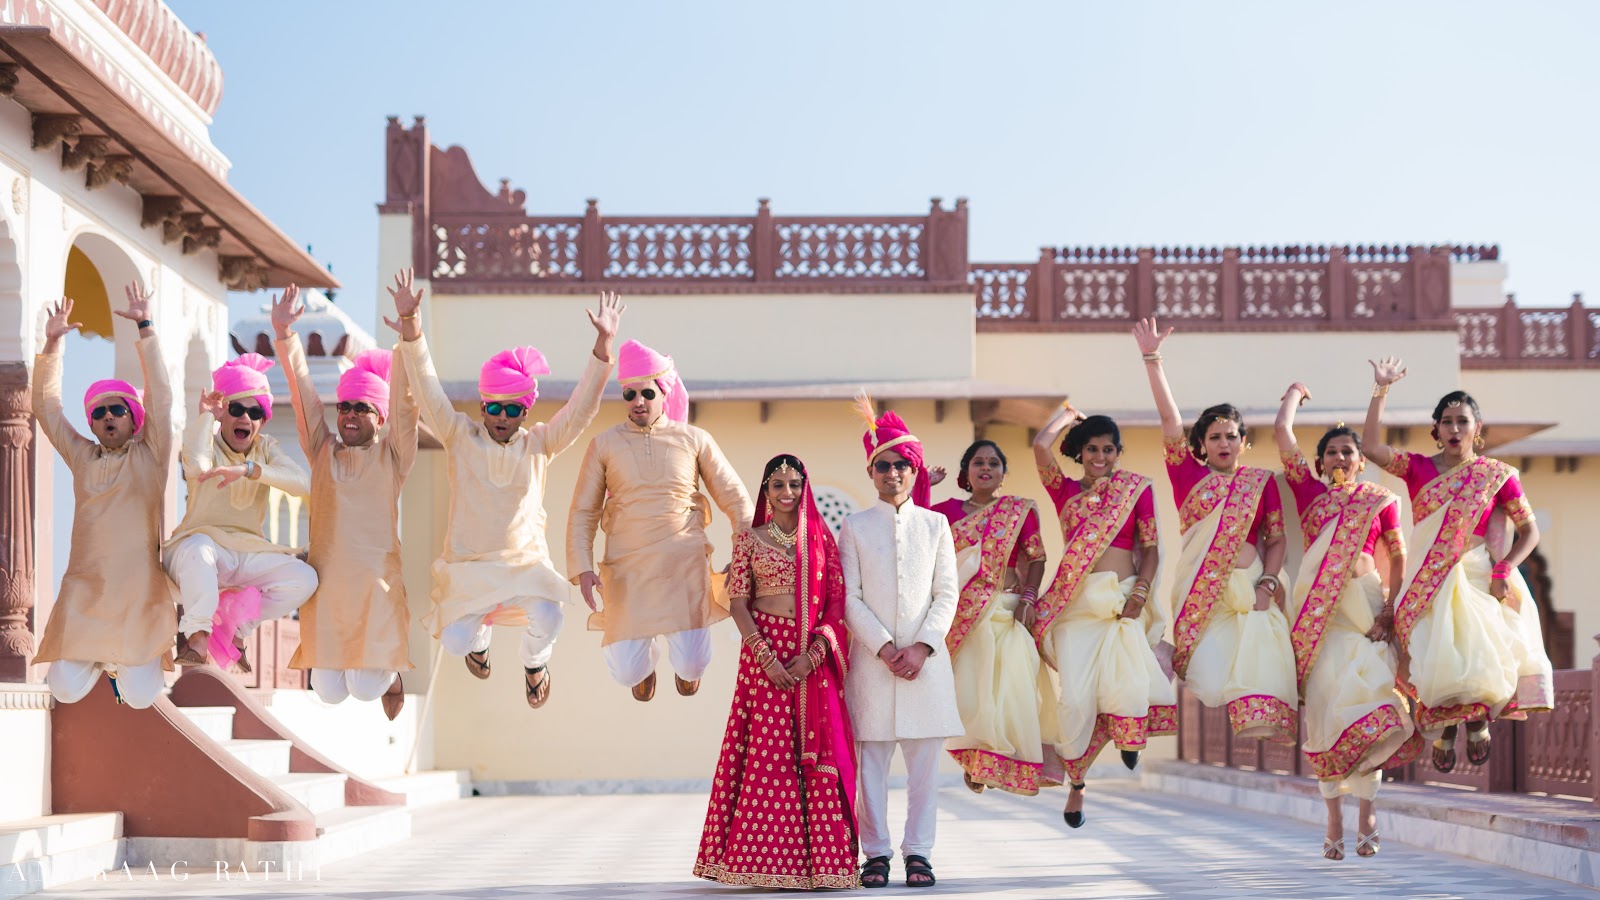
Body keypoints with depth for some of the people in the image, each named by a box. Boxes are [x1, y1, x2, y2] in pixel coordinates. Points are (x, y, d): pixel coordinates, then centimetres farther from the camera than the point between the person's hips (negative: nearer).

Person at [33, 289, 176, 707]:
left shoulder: (150, 456, 5)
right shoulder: (82, 457, 12)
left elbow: (160, 395, -3)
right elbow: (47, 407, 10)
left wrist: (144, 327, -5)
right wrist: (52, 343, 3)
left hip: (140, 593, -2)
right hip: (85, 590, 2)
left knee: (140, 697, -9)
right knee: (66, 691, -9)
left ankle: (126, 667, 27)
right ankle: (97, 660, 25)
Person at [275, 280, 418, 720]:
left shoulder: (392, 455, 3)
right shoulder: (323, 450, 9)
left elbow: (406, 400, -9)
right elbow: (302, 392, 1)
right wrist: (284, 336, -11)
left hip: (376, 581, -2)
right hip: (327, 581, 2)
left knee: (366, 689, -7)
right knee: (329, 692, -1)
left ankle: (389, 669, 28)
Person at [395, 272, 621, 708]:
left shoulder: (539, 444, -1)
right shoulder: (460, 437, -4)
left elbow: (581, 407, -9)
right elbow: (427, 388, -12)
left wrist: (604, 342, -21)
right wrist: (409, 324, -24)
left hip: (526, 559, 0)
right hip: (468, 563, 0)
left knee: (547, 618, -26)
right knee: (455, 643, -13)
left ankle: (534, 662, 13)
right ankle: (479, 631, 29)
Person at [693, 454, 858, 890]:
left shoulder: (822, 537, 10)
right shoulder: (749, 538, 6)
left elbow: (837, 600, 4)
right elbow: (738, 603, 1)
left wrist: (813, 654, -10)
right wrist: (766, 657, -11)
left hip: (815, 655, 2)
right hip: (765, 649, -2)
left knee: (818, 753, 0)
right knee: (767, 751, -4)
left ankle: (820, 857, 5)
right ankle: (767, 858, 0)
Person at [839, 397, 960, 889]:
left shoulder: (935, 524, 8)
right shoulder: (855, 527, 5)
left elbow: (948, 593, 5)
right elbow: (849, 598, 1)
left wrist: (923, 645, -8)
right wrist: (883, 646, -10)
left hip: (925, 657, 1)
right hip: (872, 655, -1)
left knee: (923, 758, 1)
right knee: (872, 756, 0)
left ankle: (919, 852, 8)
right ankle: (876, 852, 7)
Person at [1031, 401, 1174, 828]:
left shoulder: (1137, 488, 10)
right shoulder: (1065, 491, 12)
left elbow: (1151, 548, 7)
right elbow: (1040, 446, -2)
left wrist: (1140, 592, -7)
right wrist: (1067, 415, 15)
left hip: (1123, 599, -1)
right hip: (1076, 600, 1)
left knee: (1126, 682, -18)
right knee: (1074, 693, -8)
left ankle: (1128, 737, 18)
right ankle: (1075, 784, 9)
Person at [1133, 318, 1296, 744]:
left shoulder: (1261, 481, 11)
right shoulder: (1189, 473, 8)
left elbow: (1276, 538, 11)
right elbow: (1169, 416, 1)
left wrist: (1267, 584, -5)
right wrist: (1152, 358, -5)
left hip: (1250, 590, 1)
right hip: (1201, 592, -1)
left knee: (1259, 665, -10)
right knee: (1210, 674, -12)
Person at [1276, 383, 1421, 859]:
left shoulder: (1381, 500, 9)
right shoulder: (1309, 492, 10)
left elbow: (1398, 558, 6)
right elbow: (1282, 430, 7)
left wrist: (1390, 609, -6)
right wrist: (1295, 392, 22)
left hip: (1364, 606, -1)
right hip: (1317, 607, 1)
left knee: (1364, 698, -9)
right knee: (1324, 703, -3)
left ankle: (1366, 809, 0)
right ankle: (1334, 819, 2)